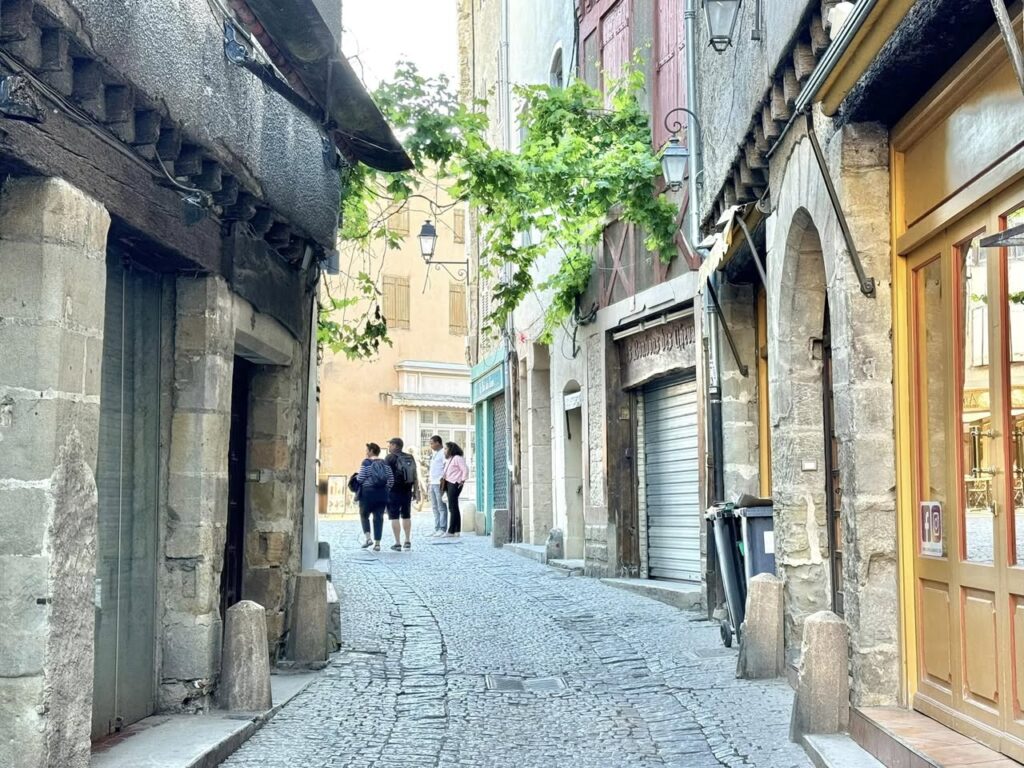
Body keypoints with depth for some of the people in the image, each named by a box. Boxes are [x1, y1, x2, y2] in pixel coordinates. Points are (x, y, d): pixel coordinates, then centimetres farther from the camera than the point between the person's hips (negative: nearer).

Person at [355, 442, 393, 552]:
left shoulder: (366, 462, -7)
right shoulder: (385, 463, 7)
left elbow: (360, 479, -10)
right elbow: (391, 479, 5)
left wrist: (356, 477, 11)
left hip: (368, 492, -4)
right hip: (382, 494, 4)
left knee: (364, 515, 13)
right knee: (378, 517, 6)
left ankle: (368, 538, -3)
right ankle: (377, 543, 3)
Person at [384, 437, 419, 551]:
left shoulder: (390, 458, -8)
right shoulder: (410, 458, 9)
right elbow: (415, 477, 10)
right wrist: (416, 491, 14)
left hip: (394, 491, -6)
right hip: (407, 491, 6)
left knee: (394, 517, -1)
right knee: (406, 516, 17)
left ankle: (398, 543, -3)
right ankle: (408, 541, 19)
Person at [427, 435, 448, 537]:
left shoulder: (443, 452, -10)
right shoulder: (434, 453, 19)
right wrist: (429, 475, 14)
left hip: (439, 483, -10)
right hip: (432, 483, 10)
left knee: (441, 507, -6)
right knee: (435, 507, 12)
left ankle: (442, 529, -5)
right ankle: (437, 528, 16)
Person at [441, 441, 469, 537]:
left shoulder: (457, 458, -9)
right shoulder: (449, 459, 20)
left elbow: (465, 469, -15)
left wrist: (462, 481, -15)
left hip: (454, 484, -10)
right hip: (448, 484, 10)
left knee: (453, 508, -10)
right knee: (453, 508, 10)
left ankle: (451, 531, -11)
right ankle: (457, 530, 13)